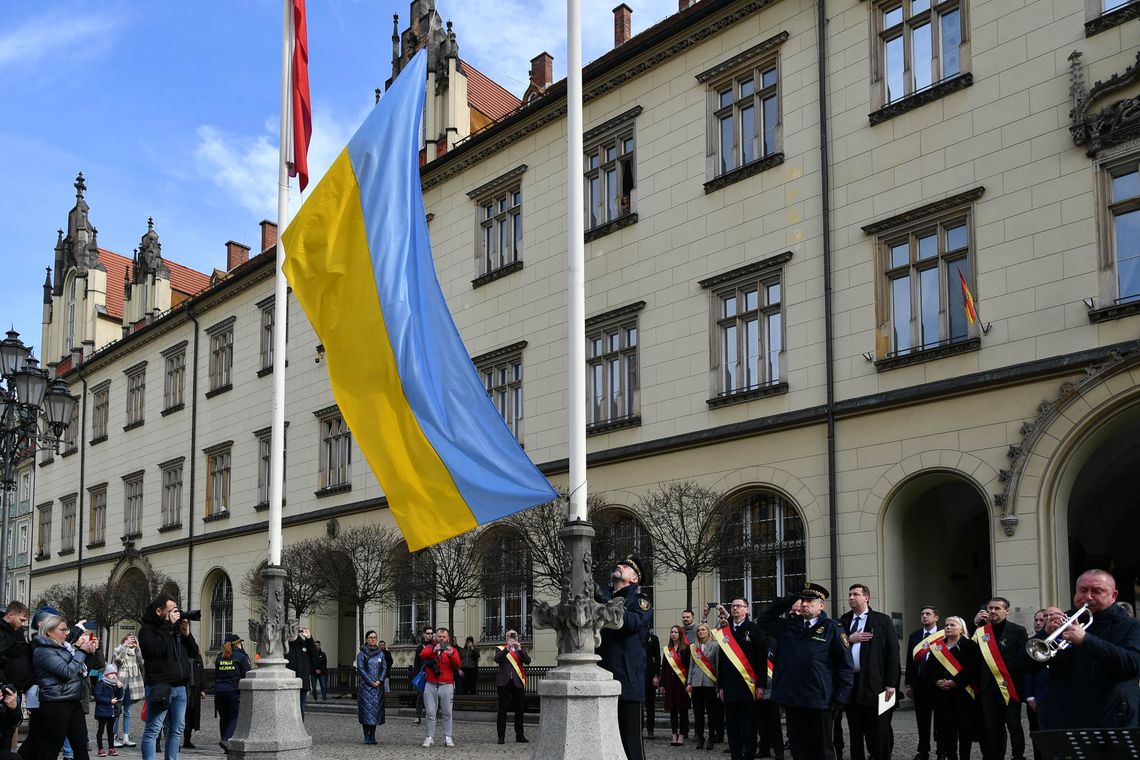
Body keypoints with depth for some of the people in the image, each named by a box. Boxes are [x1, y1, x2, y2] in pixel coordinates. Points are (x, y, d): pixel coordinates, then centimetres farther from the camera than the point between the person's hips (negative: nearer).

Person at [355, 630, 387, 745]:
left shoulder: (380, 653, 11)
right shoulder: (361, 653, 0)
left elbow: (385, 668, 8)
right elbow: (360, 669, -6)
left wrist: (379, 681, -8)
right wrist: (371, 682, -13)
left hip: (378, 686, 4)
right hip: (366, 686, -3)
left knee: (376, 709, 3)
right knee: (367, 709, -6)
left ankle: (372, 735, 10)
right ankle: (366, 736, -1)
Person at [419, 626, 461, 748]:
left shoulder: (452, 650, 9)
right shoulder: (429, 647, 10)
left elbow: (457, 664, -8)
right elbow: (422, 655, -12)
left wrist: (451, 655, -28)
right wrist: (433, 651, -31)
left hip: (446, 685, 0)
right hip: (430, 685, 0)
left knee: (447, 713, -1)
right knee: (430, 713, 1)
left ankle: (448, 738, 4)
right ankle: (429, 738, 6)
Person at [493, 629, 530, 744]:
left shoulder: (521, 649, 14)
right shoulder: (500, 649, 9)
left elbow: (527, 661, -3)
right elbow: (497, 659, -11)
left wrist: (519, 649, -15)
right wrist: (507, 648, -20)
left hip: (518, 683, 2)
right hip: (504, 682, -2)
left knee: (519, 710, 5)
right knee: (502, 711, -2)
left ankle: (520, 736, 12)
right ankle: (501, 736, 2)